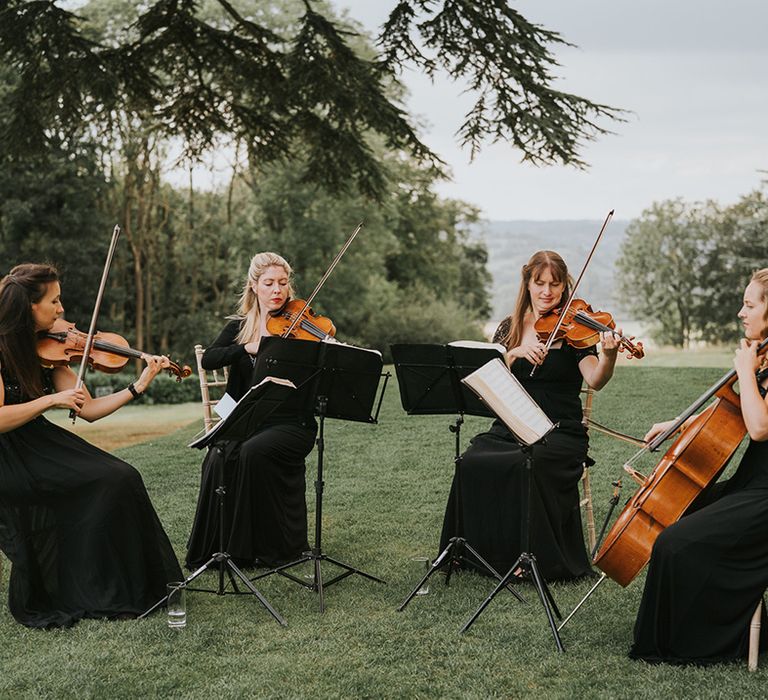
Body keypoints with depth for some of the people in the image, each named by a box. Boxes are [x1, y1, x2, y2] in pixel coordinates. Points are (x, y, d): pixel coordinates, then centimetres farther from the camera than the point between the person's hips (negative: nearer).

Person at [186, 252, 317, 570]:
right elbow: (208, 359, -3)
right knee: (219, 458, -27)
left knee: (254, 452, -32)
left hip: (291, 422, -3)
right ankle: (214, 546, -12)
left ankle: (271, 547, -16)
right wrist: (247, 347, -18)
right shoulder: (239, 326, 13)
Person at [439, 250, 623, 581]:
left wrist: (609, 356, -38)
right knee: (471, 464, -25)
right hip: (509, 428, 3)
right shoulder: (510, 328, 12)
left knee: (529, 466, -34)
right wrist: (515, 353, -18)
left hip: (559, 432, -3)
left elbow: (595, 380, -17)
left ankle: (544, 560, -15)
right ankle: (475, 551, -8)